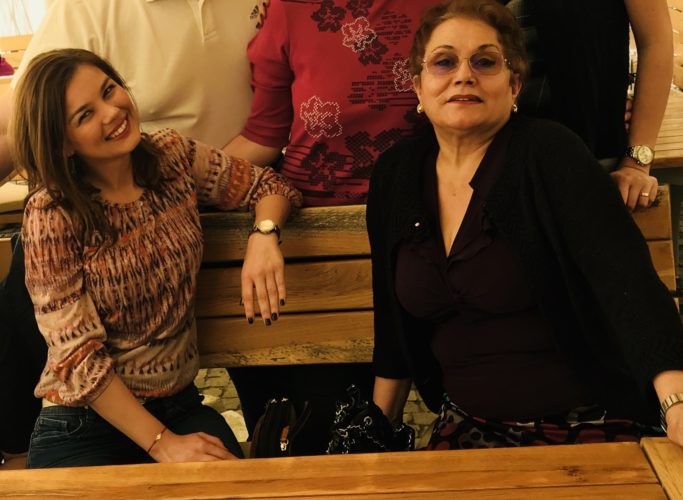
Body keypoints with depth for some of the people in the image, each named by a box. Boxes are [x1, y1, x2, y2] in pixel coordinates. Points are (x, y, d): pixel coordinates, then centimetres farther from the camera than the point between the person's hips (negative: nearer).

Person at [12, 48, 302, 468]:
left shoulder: (172, 156, -2)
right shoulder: (52, 214, -15)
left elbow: (269, 186, 9)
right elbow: (78, 356, -15)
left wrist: (263, 235, -14)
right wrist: (161, 442, -18)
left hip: (181, 404, 3)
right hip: (83, 428, -3)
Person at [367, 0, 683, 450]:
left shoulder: (550, 153, -11)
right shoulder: (395, 175, 4)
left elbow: (623, 273, -25)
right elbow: (393, 320, 13)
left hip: (587, 428, -4)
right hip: (468, 426, 4)